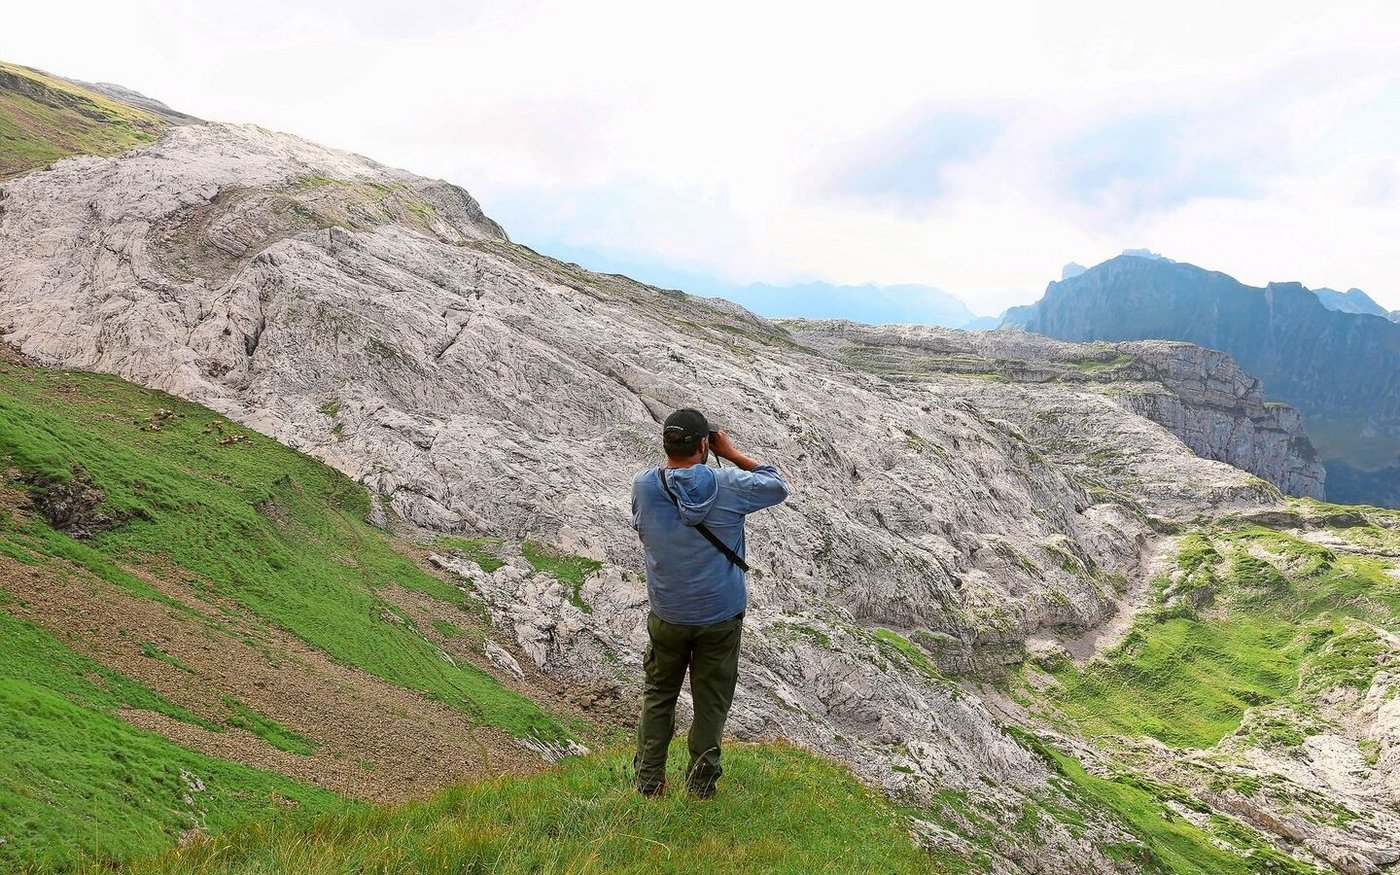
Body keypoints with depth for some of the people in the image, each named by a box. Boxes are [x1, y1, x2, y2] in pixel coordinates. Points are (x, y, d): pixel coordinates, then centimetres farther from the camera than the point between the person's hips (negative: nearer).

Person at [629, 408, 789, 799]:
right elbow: (778, 487, 0)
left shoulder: (643, 486, -14)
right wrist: (732, 454, 2)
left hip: (667, 616, 1)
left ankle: (648, 781, 27)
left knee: (659, 694, 20)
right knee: (711, 701, 14)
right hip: (722, 615, -1)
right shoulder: (728, 486, -18)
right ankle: (700, 787, 26)